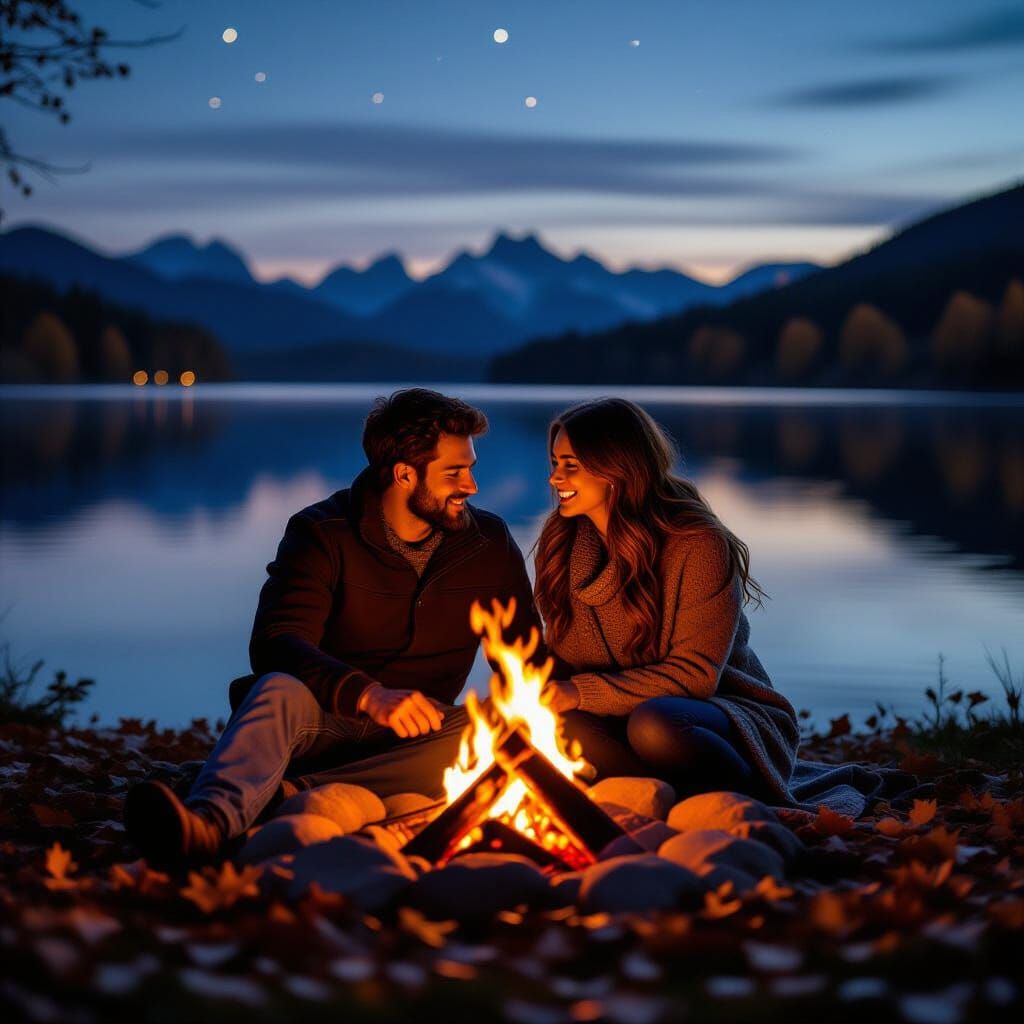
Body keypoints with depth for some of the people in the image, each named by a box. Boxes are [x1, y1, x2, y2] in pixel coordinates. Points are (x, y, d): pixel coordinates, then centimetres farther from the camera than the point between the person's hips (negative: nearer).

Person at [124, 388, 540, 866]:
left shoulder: (490, 544, 7)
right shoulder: (323, 534, -5)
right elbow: (274, 643, -20)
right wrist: (369, 695, -38)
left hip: (410, 737, 3)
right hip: (324, 723, -2)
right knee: (281, 688, -36)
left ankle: (293, 794, -42)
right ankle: (211, 821, -66)